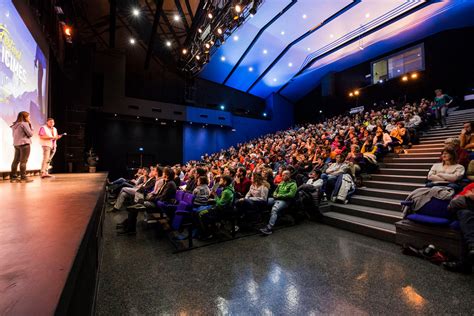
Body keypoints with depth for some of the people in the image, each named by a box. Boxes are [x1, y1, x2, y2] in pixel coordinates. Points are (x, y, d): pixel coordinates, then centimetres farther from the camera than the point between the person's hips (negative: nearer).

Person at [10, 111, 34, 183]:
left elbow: (14, 135, 17)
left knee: (16, 161, 10)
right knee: (23, 161, -7)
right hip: (24, 144, -8)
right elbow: (30, 134, -8)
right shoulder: (24, 124, -8)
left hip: (16, 144, 8)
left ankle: (13, 177, 12)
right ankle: (23, 177, -7)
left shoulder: (14, 125, 15)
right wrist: (30, 125, 0)